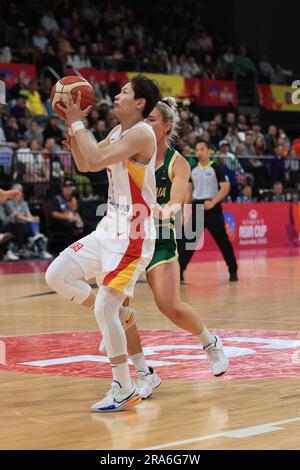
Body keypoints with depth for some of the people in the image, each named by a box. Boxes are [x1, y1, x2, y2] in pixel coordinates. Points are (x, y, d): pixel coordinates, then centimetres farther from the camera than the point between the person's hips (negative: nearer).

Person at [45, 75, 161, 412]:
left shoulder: (141, 134, -17)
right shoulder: (117, 132, 12)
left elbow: (95, 160, -28)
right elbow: (84, 164, 15)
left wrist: (78, 123, -18)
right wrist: (71, 123, 6)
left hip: (132, 235, -9)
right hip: (110, 229, 9)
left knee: (103, 311, -11)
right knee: (56, 276, 5)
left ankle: (124, 391, 0)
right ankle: (115, 314, 20)